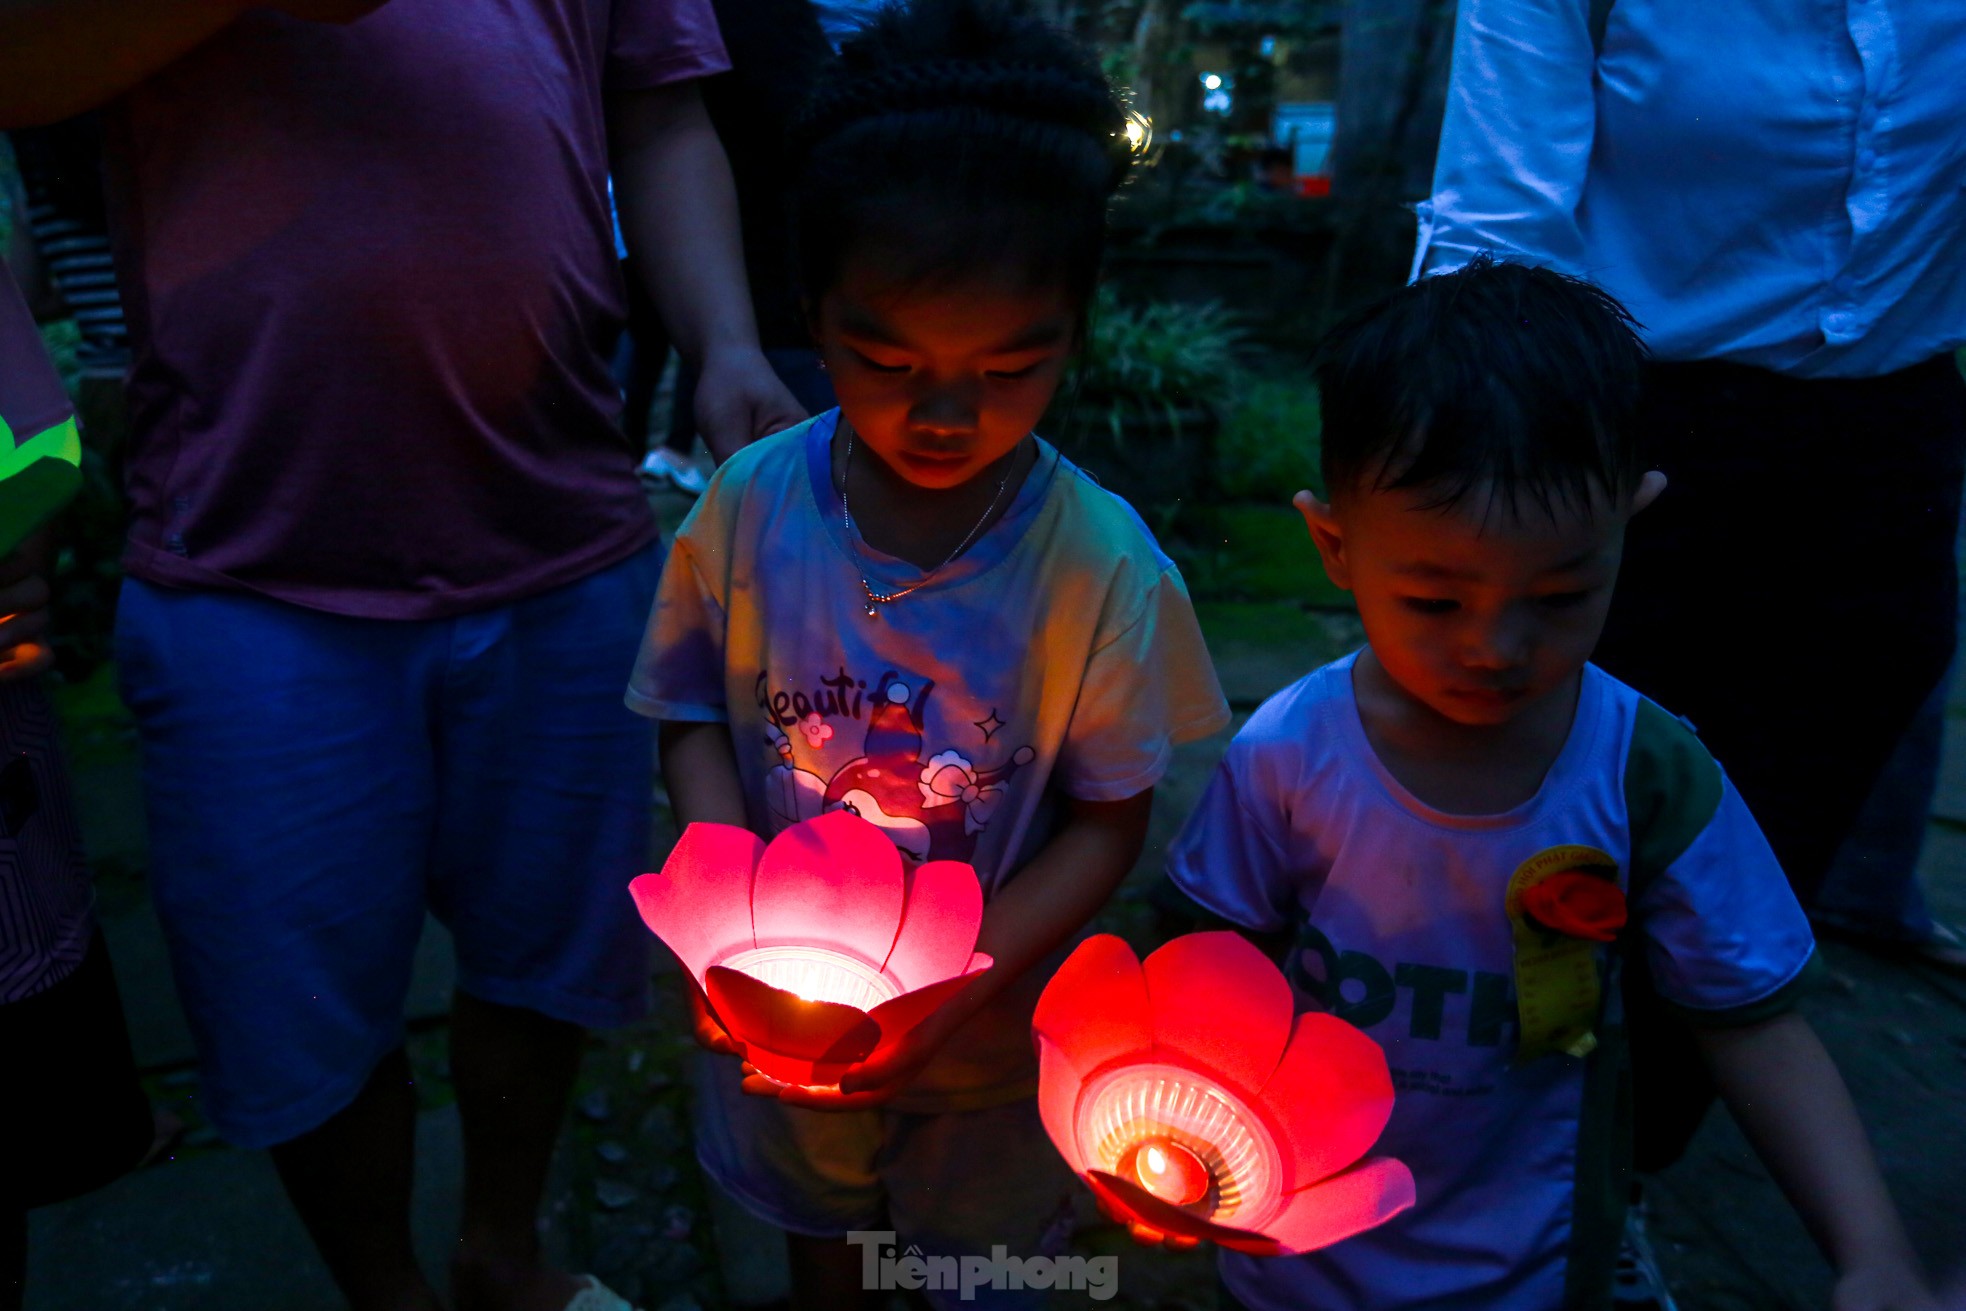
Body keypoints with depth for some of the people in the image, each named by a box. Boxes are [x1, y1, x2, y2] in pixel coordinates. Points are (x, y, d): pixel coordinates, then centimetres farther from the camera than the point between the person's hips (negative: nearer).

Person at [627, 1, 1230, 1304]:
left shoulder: (1101, 563, -23)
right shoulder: (749, 506, -17)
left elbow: (1110, 822, -15)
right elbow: (694, 713, -6)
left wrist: (949, 993, -25)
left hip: (992, 1040, -2)